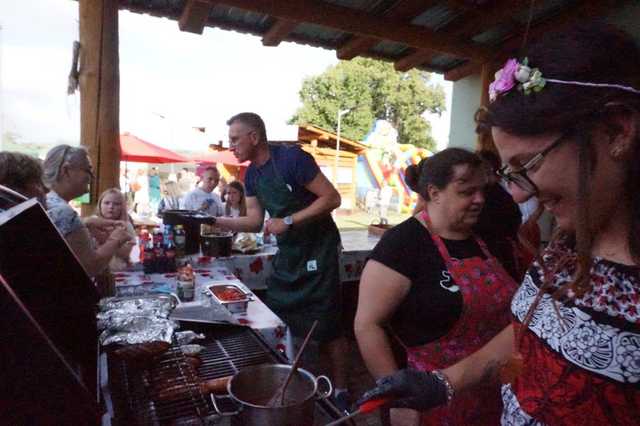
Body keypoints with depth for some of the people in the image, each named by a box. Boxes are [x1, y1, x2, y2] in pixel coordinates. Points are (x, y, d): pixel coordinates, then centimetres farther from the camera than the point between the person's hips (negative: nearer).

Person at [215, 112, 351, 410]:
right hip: (287, 253, 8)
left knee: (326, 328, 0)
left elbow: (332, 198, -20)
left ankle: (340, 392, 18)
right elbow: (255, 221, 8)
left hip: (317, 250, -8)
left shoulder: (291, 158, -19)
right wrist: (216, 221, -3)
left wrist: (288, 221, -23)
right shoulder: (251, 175, 6)